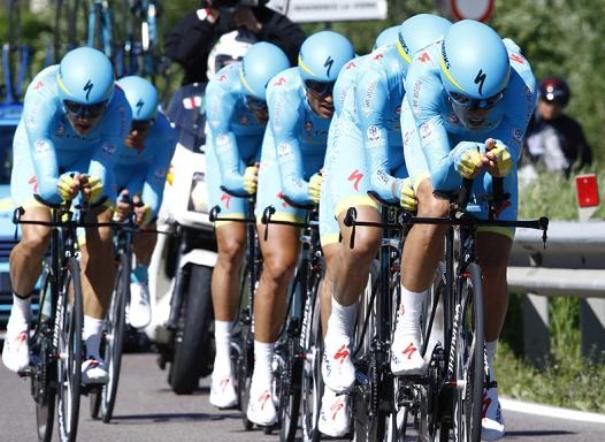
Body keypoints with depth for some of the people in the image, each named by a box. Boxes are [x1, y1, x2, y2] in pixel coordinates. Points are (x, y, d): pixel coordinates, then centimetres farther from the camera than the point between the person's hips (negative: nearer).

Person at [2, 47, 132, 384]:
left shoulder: (118, 108, -34)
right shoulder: (43, 96, -38)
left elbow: (102, 165, -36)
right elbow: (45, 178, -42)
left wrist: (94, 186, -59)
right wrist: (59, 188, -64)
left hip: (90, 162, 1)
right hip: (40, 158, -1)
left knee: (101, 241, -21)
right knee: (36, 239, -25)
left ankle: (91, 349, -14)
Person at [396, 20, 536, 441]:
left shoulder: (520, 81, -39)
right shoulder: (426, 74, -41)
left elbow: (508, 154, -41)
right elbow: (439, 173, -46)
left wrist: (499, 162, -64)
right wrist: (460, 163, -67)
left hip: (491, 140, 1)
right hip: (434, 127, -1)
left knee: (493, 263, -8)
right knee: (436, 208, -32)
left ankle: (485, 376, 10)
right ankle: (407, 327, -15)